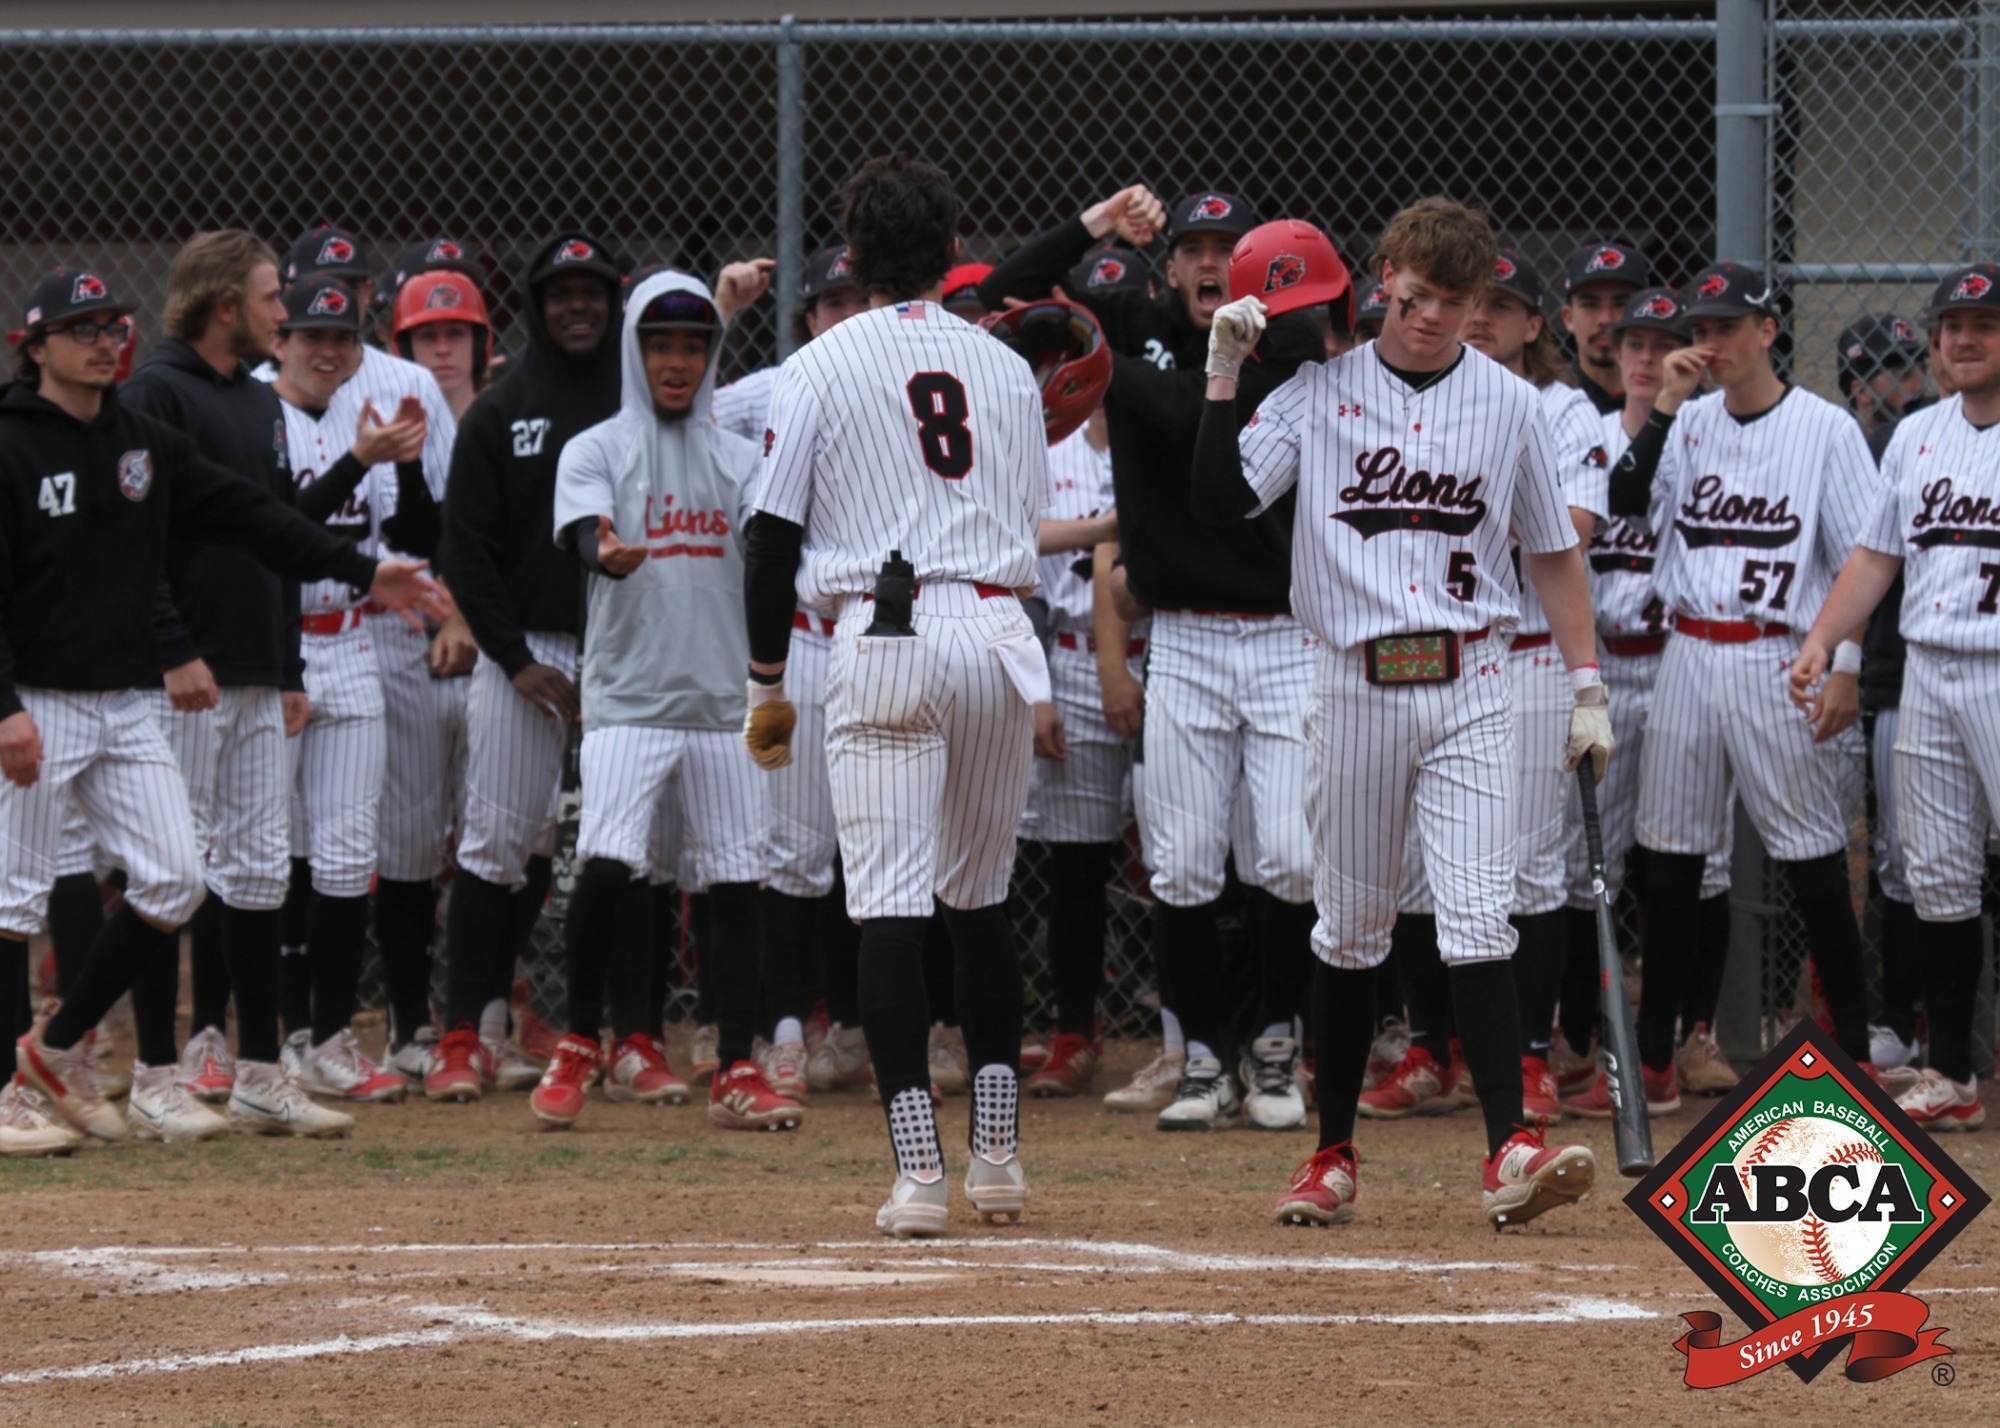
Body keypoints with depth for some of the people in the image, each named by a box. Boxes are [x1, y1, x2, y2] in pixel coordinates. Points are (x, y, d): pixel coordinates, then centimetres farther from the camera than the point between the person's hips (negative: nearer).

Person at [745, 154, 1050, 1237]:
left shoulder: (819, 368, 1)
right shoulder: (1006, 368, 13)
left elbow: (774, 534, 0)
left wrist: (768, 682, 6)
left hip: (883, 640, -4)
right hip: (1000, 633, 4)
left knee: (889, 902, -6)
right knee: (982, 897, 16)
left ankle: (918, 1168, -15)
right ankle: (996, 1153, 17)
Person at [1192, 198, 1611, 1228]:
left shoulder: (1509, 405, 6)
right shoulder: (1319, 393, 3)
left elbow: (1552, 553, 12)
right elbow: (1220, 498, -6)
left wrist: (1587, 689, 6)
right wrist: (1224, 373, -11)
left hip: (1472, 687, -1)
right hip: (1356, 681, 1)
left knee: (1476, 916, -12)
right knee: (1349, 927, 8)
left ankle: (1509, 1147, -18)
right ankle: (1332, 1155, 17)